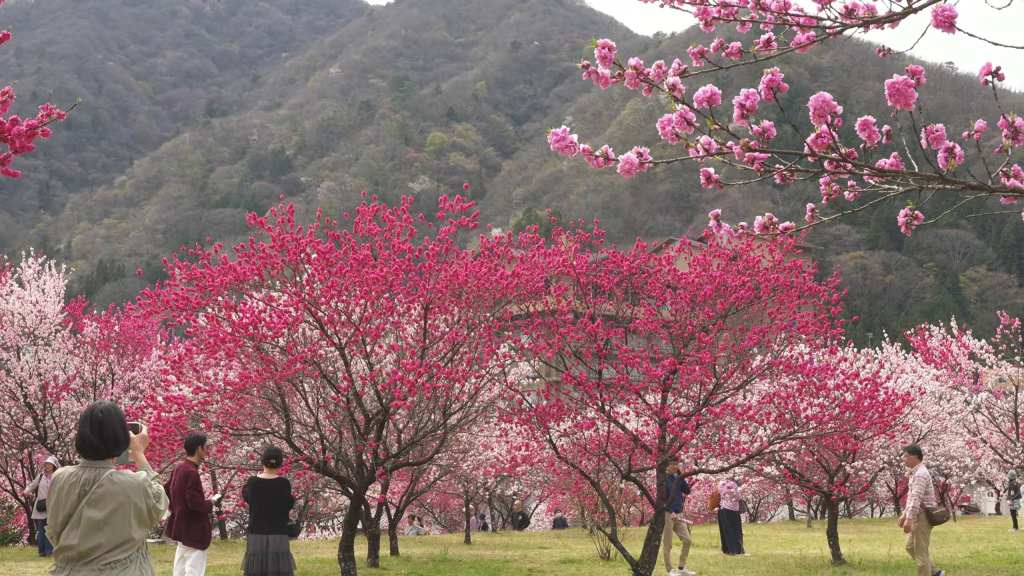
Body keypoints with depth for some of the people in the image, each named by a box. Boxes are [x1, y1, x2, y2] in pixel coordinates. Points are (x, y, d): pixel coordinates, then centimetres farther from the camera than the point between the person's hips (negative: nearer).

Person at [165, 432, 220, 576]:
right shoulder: (191, 472, -22)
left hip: (181, 526, 10)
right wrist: (211, 502, -7)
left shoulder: (179, 468, 6)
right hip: (193, 529, -10)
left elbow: (166, 491, 18)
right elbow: (196, 503, -24)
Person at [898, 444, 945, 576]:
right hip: (919, 516, 11)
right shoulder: (916, 473, 15)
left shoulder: (920, 474, -18)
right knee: (911, 547, 16)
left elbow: (916, 498, -25)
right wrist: (905, 514, 24)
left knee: (920, 551, -5)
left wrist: (909, 519, -28)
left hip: (923, 516, -10)